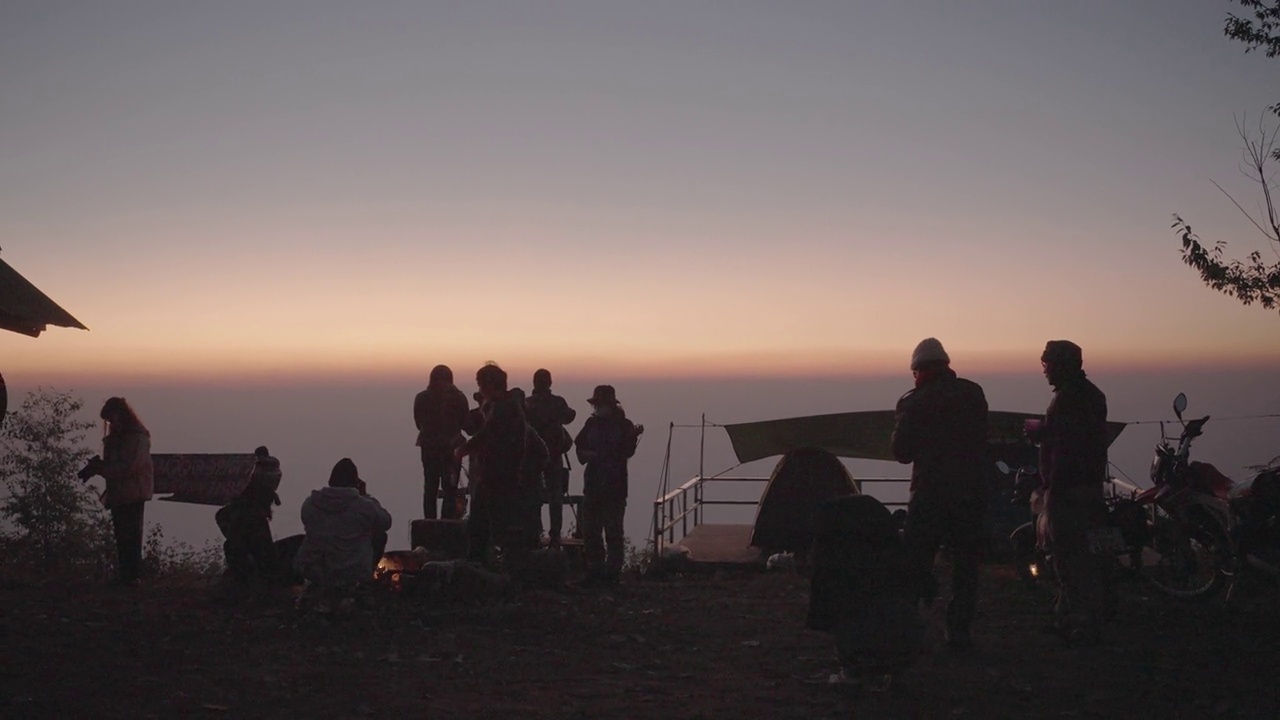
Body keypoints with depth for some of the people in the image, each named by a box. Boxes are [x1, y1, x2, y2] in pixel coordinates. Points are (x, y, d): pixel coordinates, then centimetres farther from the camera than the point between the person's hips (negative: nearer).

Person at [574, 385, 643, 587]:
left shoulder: (623, 425, -4)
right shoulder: (592, 423, 9)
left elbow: (627, 452, -15)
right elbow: (580, 447, 15)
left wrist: (633, 436, -30)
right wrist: (589, 454, -5)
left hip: (615, 486, -5)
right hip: (593, 484, 5)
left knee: (613, 532, -3)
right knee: (590, 531, 8)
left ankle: (612, 574, 4)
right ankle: (595, 572, 19)